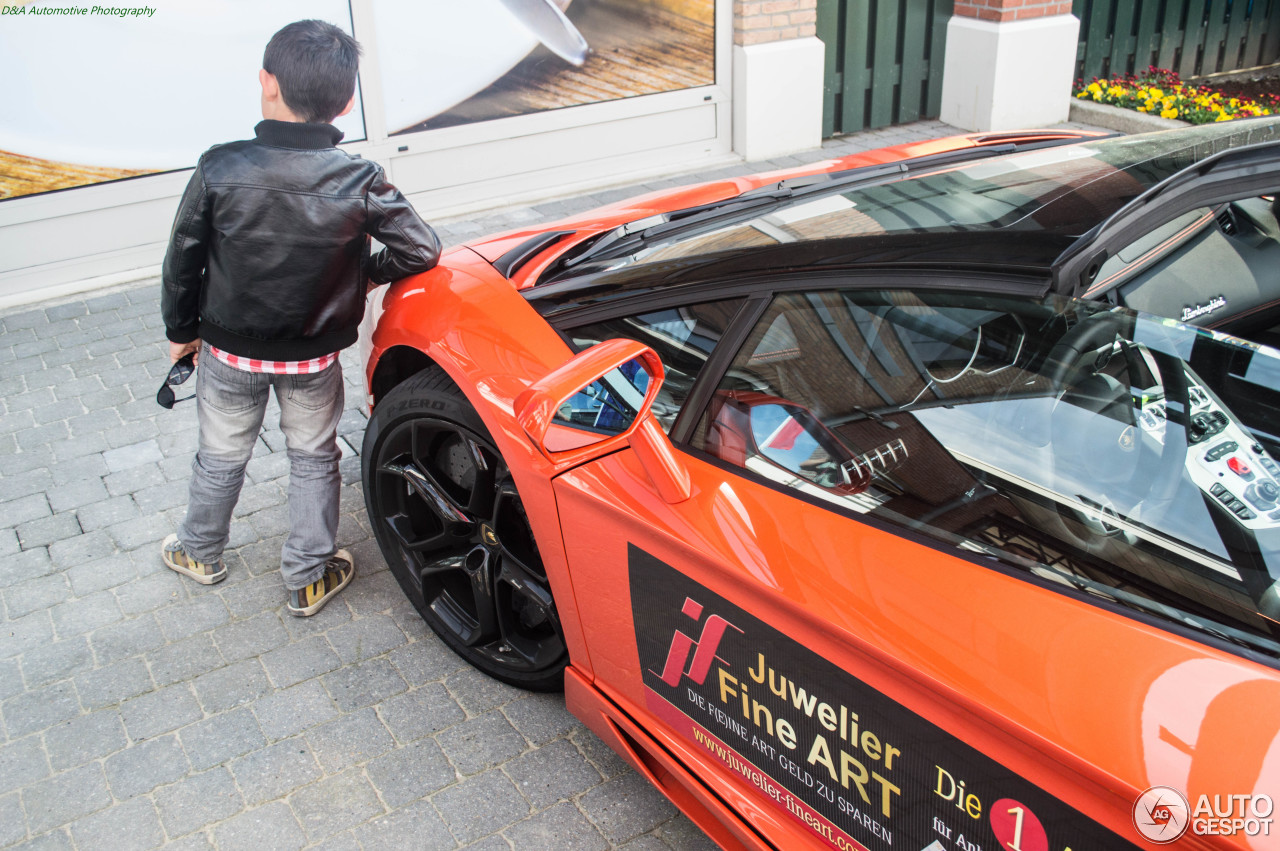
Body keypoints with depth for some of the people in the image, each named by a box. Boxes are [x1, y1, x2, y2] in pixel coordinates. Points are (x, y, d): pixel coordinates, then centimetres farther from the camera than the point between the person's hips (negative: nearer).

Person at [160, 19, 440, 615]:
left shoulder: (219, 169, -20)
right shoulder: (359, 182, -20)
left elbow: (183, 262, -10)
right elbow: (421, 250, -14)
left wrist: (181, 332, 7)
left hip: (229, 352, 1)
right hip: (315, 358, 0)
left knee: (220, 459, 22)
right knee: (314, 459, 20)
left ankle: (200, 554, 46)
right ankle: (309, 578, 31)